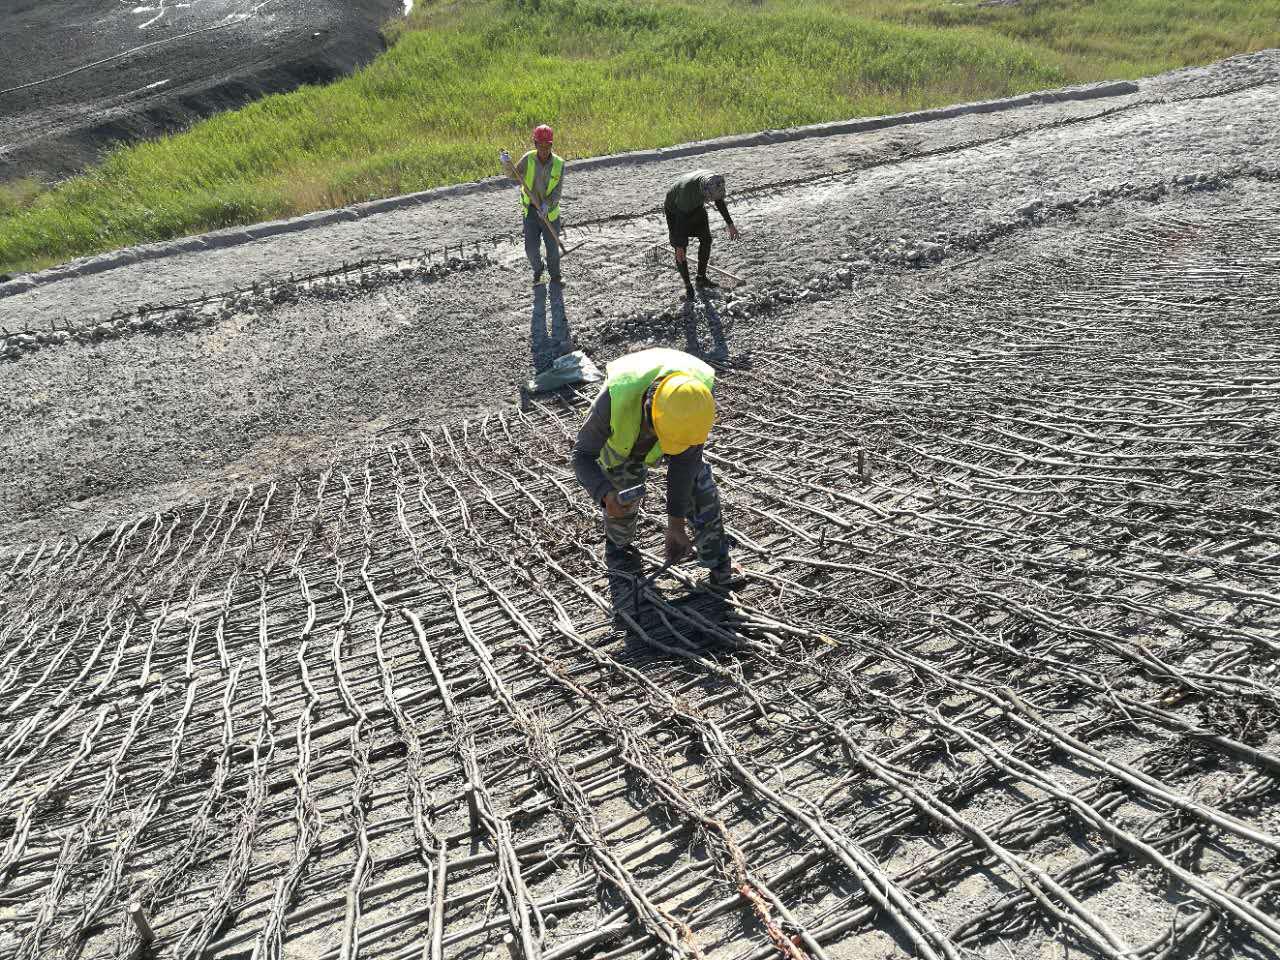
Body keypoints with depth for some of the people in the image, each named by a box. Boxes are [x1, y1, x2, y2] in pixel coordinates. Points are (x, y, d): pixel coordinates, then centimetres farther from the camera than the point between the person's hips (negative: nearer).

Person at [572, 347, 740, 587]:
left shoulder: (696, 395, -40)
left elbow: (685, 459, -31)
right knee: (623, 501, 7)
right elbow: (582, 455, -35)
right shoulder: (615, 399, -47)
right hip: (623, 434, -1)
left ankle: (717, 563, 9)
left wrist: (676, 523, -30)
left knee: (700, 487, -9)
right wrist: (606, 495, -55)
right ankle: (617, 545, 41)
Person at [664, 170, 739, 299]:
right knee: (681, 246, -8)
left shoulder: (715, 181, -25)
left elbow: (720, 202, -3)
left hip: (696, 207, 6)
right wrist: (679, 247, -27)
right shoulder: (687, 188, -42)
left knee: (706, 239, 3)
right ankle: (687, 285, 5)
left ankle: (701, 278, 17)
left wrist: (730, 224, 2)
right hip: (676, 209, -6)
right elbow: (681, 218, -32)